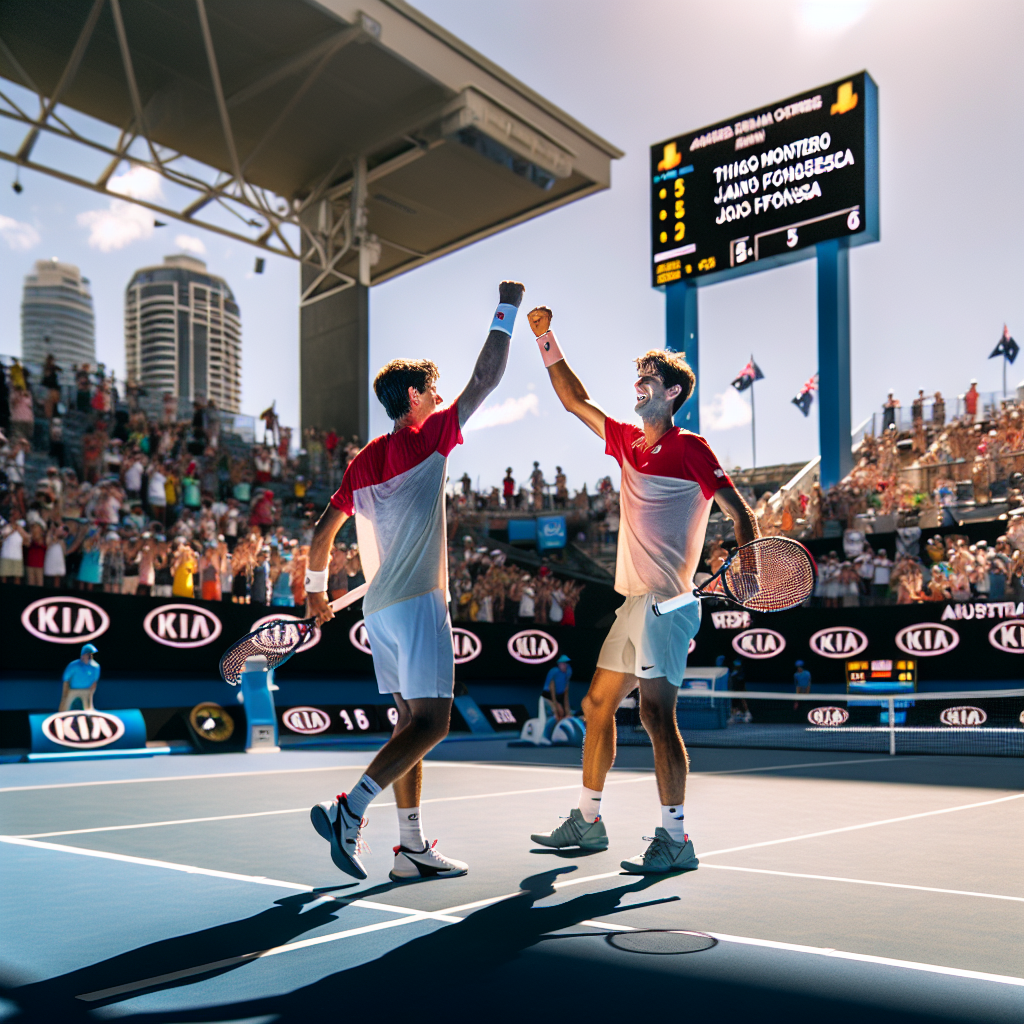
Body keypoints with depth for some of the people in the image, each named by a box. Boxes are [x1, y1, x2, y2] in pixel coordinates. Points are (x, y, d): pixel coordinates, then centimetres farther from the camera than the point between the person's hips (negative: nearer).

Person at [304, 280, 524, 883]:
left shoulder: (363, 462, 14)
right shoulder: (429, 439, -5)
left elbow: (323, 533, 16)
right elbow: (486, 379, -2)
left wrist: (317, 590, 30)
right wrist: (507, 309, 7)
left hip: (380, 607, 8)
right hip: (417, 603, -8)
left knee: (414, 723, 11)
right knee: (431, 724, -7)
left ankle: (413, 848, 12)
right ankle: (349, 811, -16)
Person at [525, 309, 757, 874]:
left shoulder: (689, 448, -7)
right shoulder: (628, 443, 14)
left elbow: (740, 512, -10)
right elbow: (576, 401, 22)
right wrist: (547, 342, 18)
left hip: (667, 603, -9)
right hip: (634, 601, 9)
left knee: (655, 712, -12)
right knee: (597, 703, 14)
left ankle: (674, 838, -3)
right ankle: (587, 821, 26)